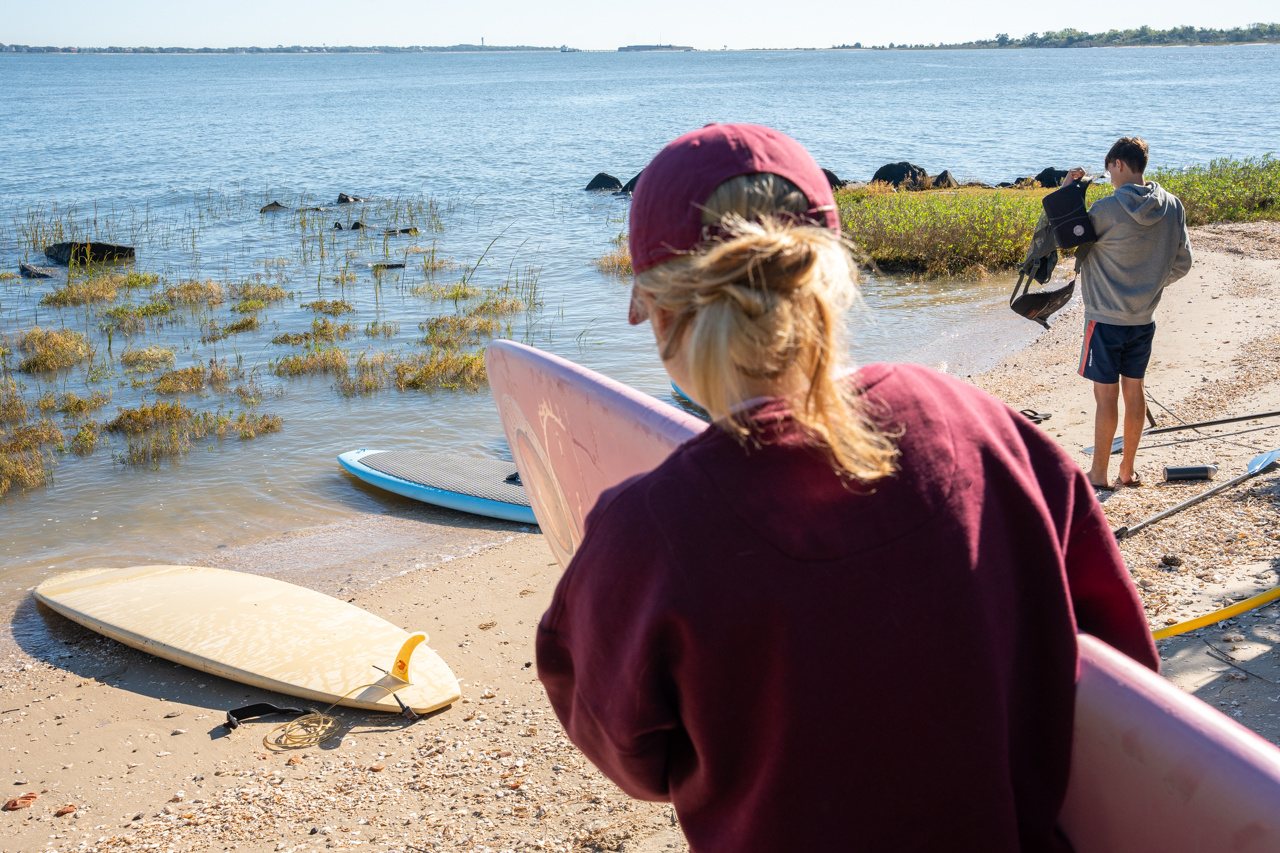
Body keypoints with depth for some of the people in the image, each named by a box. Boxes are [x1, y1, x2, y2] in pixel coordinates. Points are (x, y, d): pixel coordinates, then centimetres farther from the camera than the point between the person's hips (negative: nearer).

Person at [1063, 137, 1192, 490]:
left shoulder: (1108, 209, -18)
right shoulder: (1172, 206, -1)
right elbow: (1182, 263, 6)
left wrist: (1066, 191, -1)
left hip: (1106, 318, -5)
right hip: (1144, 318, 5)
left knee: (1106, 395, 1)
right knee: (1134, 390, 14)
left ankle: (1100, 474, 10)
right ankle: (1128, 469, 23)